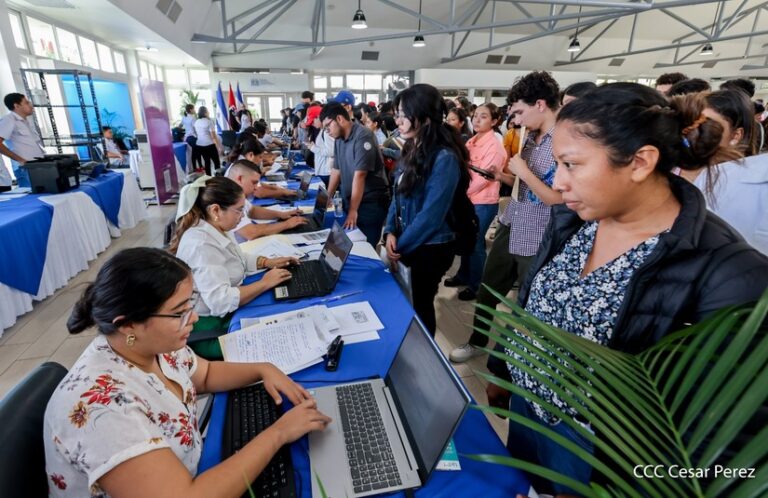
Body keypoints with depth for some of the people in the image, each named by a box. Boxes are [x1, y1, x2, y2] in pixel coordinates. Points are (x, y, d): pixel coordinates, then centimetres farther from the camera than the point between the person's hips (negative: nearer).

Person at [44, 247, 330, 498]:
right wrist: (278, 433, -29)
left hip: (191, 474, 6)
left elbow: (206, 374, 7)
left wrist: (263, 369, -9)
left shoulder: (153, 345, -11)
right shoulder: (102, 405, -34)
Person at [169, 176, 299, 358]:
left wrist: (268, 262, 3)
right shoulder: (201, 244, -28)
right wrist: (264, 283, -23)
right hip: (210, 329, -9)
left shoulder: (216, 229, 1)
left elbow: (237, 259, 19)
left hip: (227, 314, 9)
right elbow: (220, 301, -34)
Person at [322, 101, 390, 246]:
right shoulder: (339, 138, 8)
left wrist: (353, 210, -22)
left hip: (371, 203, -7)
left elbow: (359, 175, -22)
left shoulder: (362, 137, -18)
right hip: (349, 200, 8)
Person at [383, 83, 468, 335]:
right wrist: (390, 233, -5)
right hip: (407, 244, 8)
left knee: (420, 305, 11)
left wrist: (399, 246, -13)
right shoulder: (413, 149, 5)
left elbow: (431, 215, -23)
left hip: (429, 248, -7)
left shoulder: (444, 158, -22)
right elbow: (399, 195, 8)